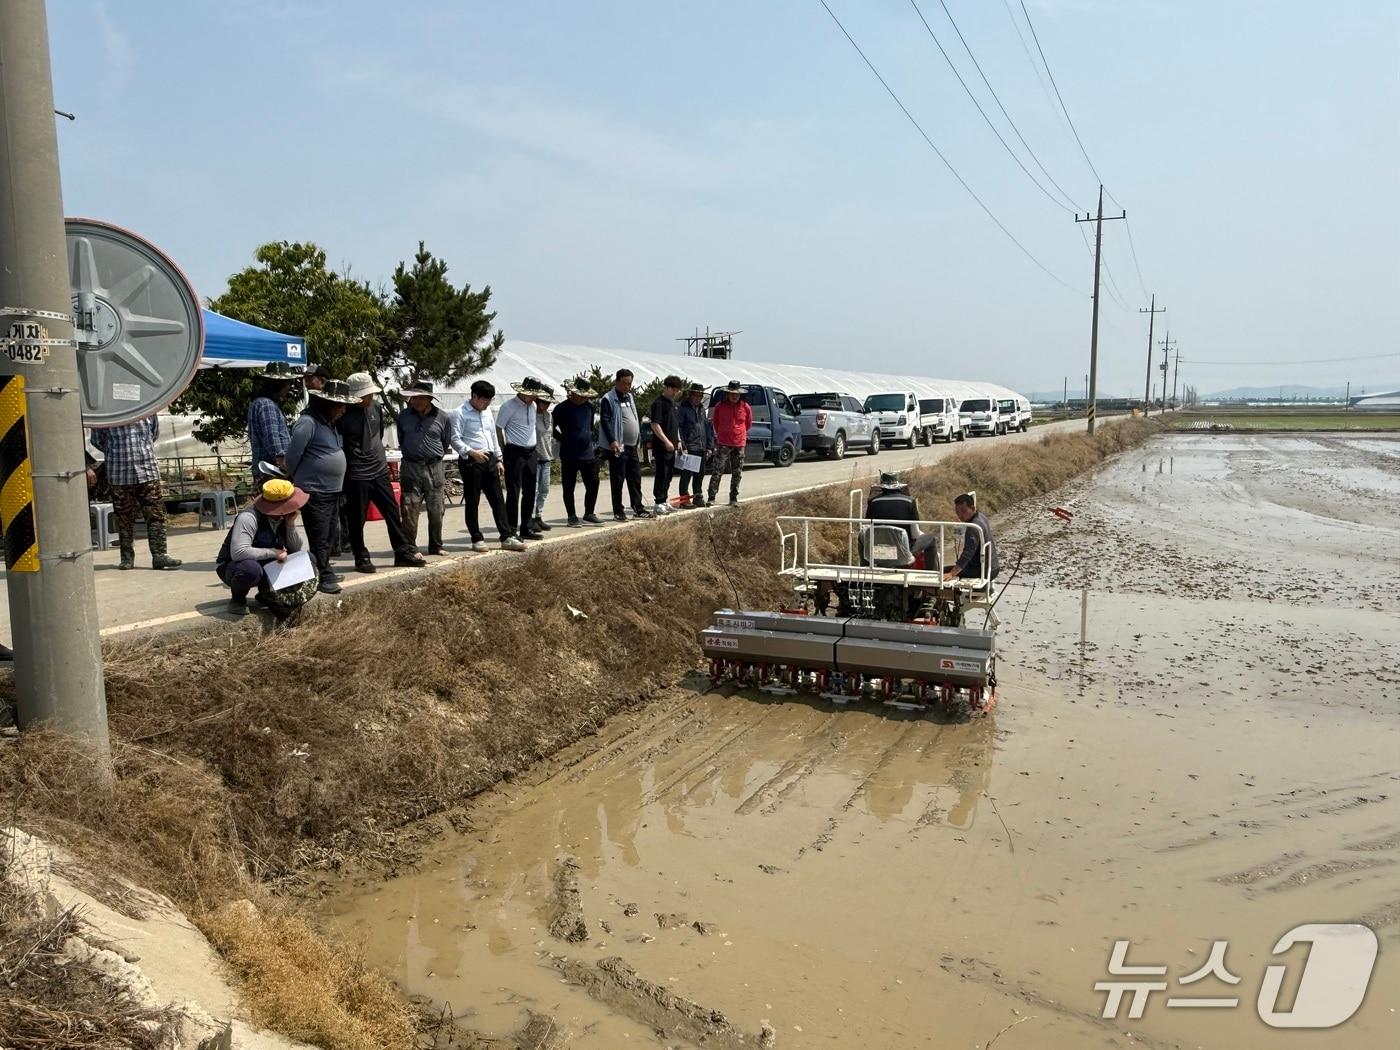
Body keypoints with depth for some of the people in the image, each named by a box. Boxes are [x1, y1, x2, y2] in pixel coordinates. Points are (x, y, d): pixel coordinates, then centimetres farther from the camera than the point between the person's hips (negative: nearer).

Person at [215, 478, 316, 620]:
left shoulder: (284, 517, -7)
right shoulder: (249, 517, -29)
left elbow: (296, 549, -6)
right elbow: (238, 552, -40)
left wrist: (291, 524, -21)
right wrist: (273, 552, -33)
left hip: (266, 566, 7)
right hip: (232, 566, -7)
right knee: (251, 569, -42)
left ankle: (267, 594, 6)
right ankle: (238, 598, -7)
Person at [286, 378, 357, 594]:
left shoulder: (330, 423, 13)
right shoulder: (308, 422, -16)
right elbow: (292, 455, -14)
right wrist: (297, 481, 0)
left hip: (332, 491, 9)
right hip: (314, 492, -9)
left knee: (329, 536, 16)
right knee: (319, 538, -3)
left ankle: (324, 572, 27)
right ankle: (323, 578, 3)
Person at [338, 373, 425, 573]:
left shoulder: (375, 408, 4)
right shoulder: (343, 414, -15)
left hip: (380, 471, 6)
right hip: (356, 475, -6)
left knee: (392, 513, 9)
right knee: (357, 519, 5)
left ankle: (403, 552, 18)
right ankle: (361, 558, 17)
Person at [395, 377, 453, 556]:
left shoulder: (443, 418, 0)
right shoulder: (403, 416, 4)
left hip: (435, 468, 0)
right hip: (410, 467, 0)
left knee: (436, 510, 6)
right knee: (409, 509, -4)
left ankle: (436, 547, 20)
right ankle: (410, 548, 4)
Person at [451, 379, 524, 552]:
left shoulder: (487, 412, 16)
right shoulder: (461, 414, -6)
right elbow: (455, 439, -12)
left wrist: (498, 460, 18)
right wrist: (472, 452, -25)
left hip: (489, 460, 7)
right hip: (470, 462, -6)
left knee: (497, 500, 4)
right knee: (472, 502, 2)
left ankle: (507, 537, 5)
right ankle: (477, 539, 10)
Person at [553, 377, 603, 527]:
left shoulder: (589, 407, 8)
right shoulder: (562, 408, -8)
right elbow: (552, 428, -3)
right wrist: (564, 440, -2)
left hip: (588, 454, 5)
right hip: (569, 456, -5)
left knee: (593, 484, 8)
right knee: (569, 488, 3)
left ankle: (589, 514, 22)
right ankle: (572, 516, 13)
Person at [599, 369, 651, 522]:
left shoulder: (631, 397, 16)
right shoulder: (608, 399, -8)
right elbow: (605, 421, -15)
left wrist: (639, 442, 18)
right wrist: (612, 441, -24)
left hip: (633, 446, 7)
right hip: (618, 447, -7)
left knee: (635, 478, 10)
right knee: (617, 480, -1)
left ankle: (638, 508, 18)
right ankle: (618, 512, 4)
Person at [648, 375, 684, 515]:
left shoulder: (672, 403, 17)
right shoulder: (659, 403, -12)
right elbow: (655, 425, -19)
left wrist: (678, 441, 18)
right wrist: (666, 441, -22)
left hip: (671, 446, 9)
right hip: (661, 446, -9)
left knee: (669, 473, 14)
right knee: (661, 474, -7)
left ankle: (665, 499, 23)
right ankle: (659, 502, -3)